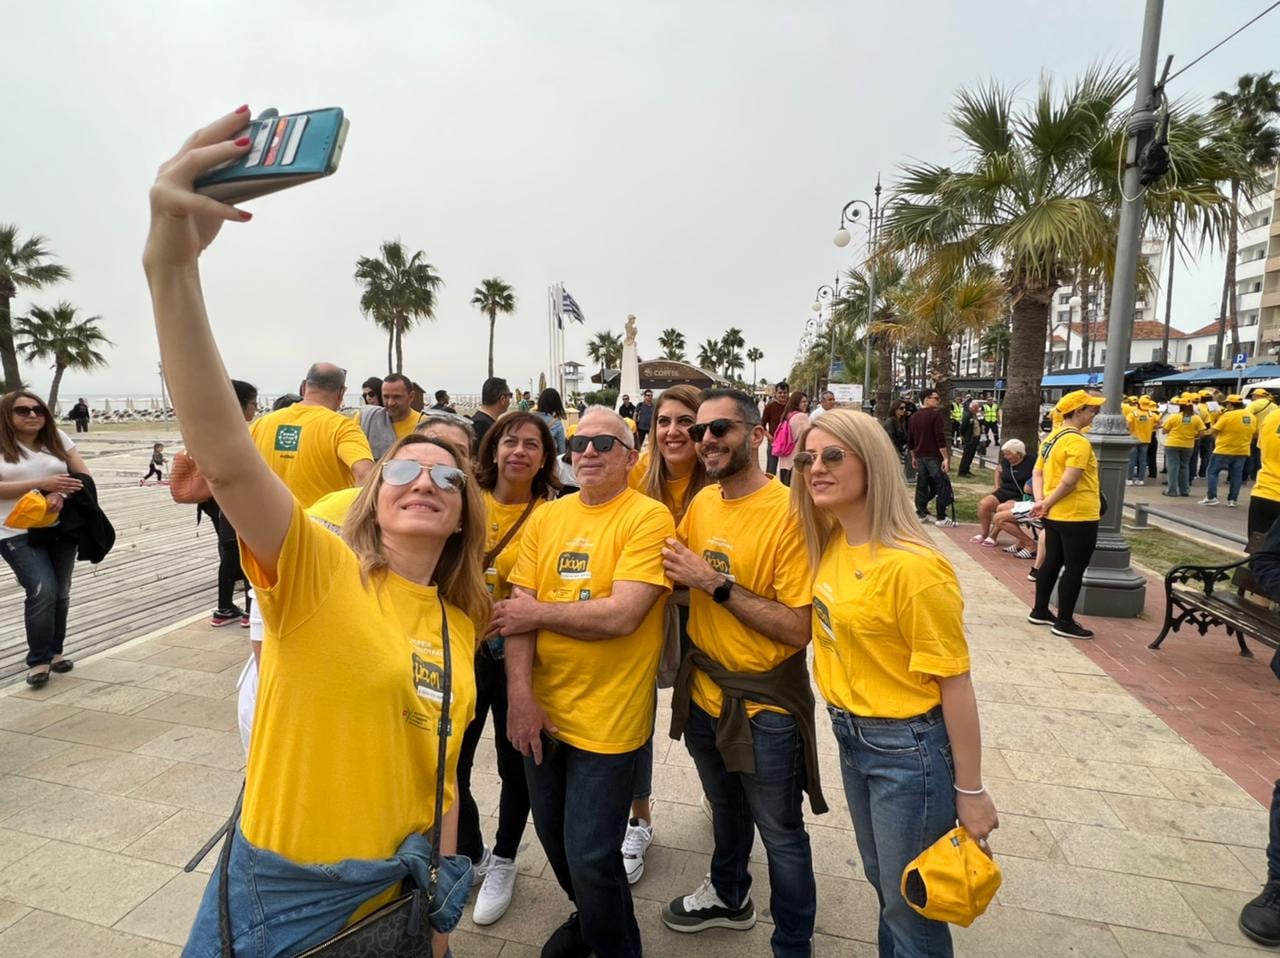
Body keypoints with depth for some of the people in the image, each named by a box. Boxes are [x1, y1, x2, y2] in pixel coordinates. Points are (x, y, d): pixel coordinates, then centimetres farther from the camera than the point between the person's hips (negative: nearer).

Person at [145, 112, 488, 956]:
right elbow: (226, 460, -34)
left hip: (404, 888, 5)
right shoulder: (319, 570, -16)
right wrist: (172, 264, -45)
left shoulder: (461, 628, -1)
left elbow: (442, 771, 8)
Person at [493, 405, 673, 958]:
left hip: (606, 719, -6)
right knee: (555, 840, 22)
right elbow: (518, 612, 0)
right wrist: (519, 695, -11)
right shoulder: (546, 518, 4)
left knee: (591, 859, 5)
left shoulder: (648, 518, -13)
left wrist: (538, 612, -11)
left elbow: (621, 615, -23)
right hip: (542, 710, 6)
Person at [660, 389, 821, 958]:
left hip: (765, 705, -6)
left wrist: (718, 584, -28)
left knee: (780, 836, 15)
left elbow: (799, 628, -26)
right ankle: (728, 896, 55)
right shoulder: (701, 503, -1)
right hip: (703, 691, 6)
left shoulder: (789, 513, -22)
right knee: (726, 812, 29)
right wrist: (673, 568, -10)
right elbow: (676, 576, 11)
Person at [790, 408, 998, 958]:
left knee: (912, 904, 15)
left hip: (907, 749, -7)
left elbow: (954, 682, -20)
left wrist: (970, 791, -14)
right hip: (850, 737, 7)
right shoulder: (830, 545, -2)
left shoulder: (912, 567, -26)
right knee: (883, 885, 27)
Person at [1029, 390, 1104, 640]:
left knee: (1052, 562, 17)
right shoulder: (1078, 442, -19)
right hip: (1078, 516, -9)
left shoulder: (1052, 438, 10)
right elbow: (1069, 481, -25)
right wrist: (1047, 504, -13)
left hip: (1055, 514, 9)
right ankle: (1064, 622, 9)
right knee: (1074, 569, 1)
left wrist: (1040, 501, -2)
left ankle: (1040, 611, 27)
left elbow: (1037, 473, 9)